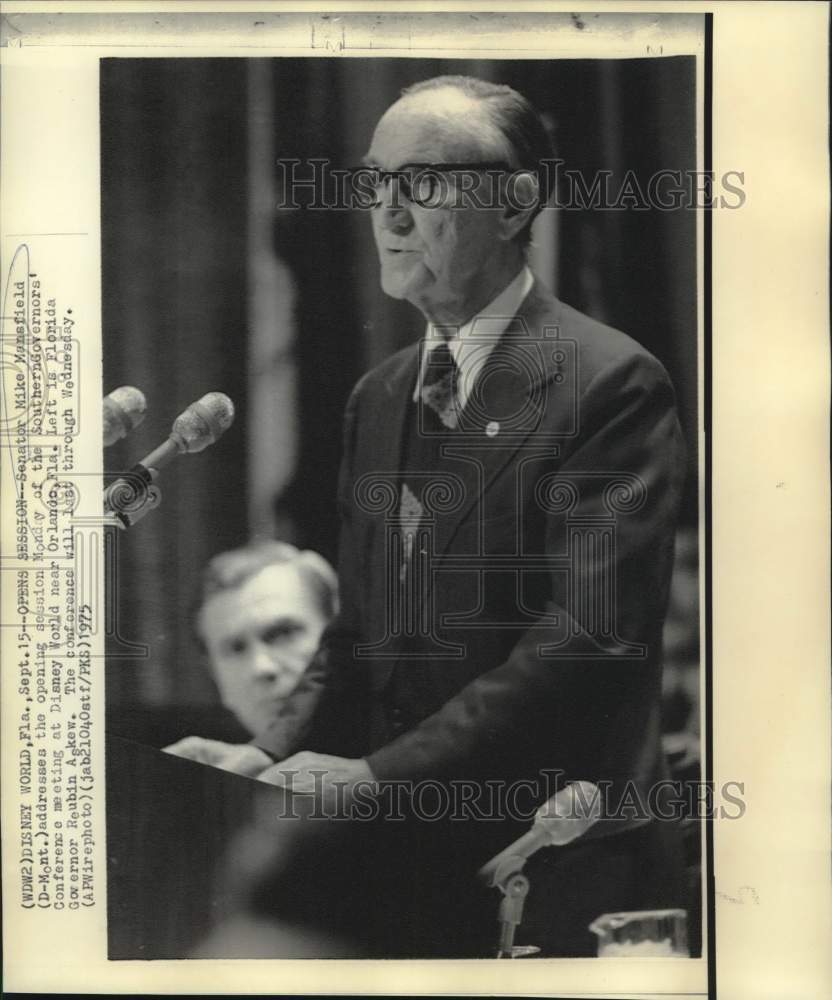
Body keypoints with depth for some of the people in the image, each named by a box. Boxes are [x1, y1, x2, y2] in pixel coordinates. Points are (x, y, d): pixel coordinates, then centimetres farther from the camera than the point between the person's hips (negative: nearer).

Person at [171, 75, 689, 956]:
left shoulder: (610, 382, -12)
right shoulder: (377, 396, 12)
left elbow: (593, 637, -21)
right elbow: (359, 631, 12)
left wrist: (379, 774, -22)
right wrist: (270, 755, -6)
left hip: (555, 873, -6)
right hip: (400, 857, 6)